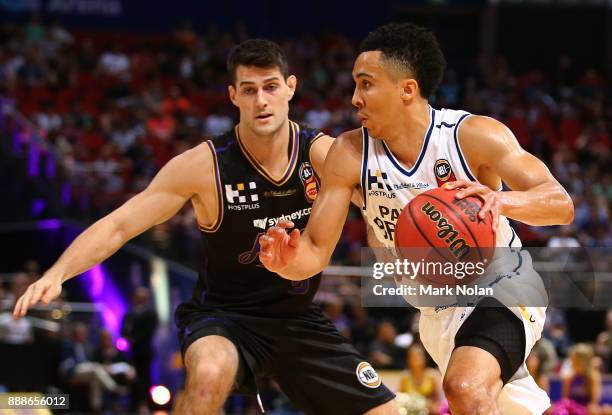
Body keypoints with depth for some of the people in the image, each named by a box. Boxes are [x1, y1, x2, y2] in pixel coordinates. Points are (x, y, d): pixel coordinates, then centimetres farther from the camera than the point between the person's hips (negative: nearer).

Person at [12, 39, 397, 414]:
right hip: (222, 315, -4)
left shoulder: (322, 154, -12)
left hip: (298, 317, 4)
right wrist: (57, 274, -32)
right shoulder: (205, 165, -18)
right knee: (210, 373, -38)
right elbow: (118, 225, -18)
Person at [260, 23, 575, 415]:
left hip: (501, 284, -5)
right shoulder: (351, 154, -12)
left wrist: (501, 200, -48)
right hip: (438, 312, 5)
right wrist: (286, 260, -36)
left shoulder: (474, 135, -21)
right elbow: (316, 252, -11)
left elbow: (562, 205, -27)